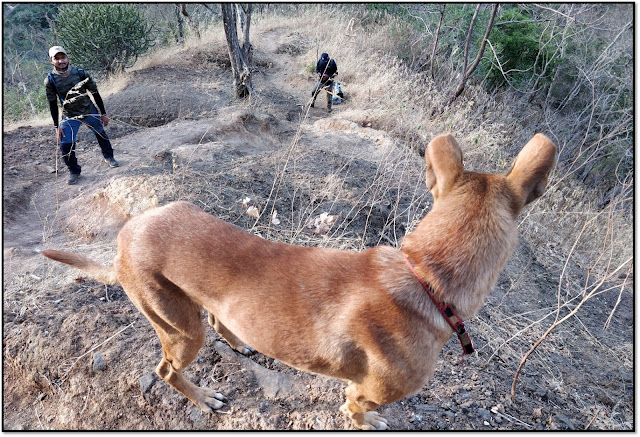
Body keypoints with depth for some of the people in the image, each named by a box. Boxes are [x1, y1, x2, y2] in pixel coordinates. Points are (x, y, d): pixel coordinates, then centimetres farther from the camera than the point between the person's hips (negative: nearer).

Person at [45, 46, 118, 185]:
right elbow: (53, 104, -4)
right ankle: (74, 172, 14)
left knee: (101, 135, 16)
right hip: (70, 116, -1)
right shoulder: (50, 80, -12)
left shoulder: (80, 73, -13)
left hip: (90, 111, 1)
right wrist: (57, 126, -4)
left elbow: (95, 94, -3)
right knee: (65, 145, -7)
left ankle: (109, 157, 44)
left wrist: (103, 114, 1)